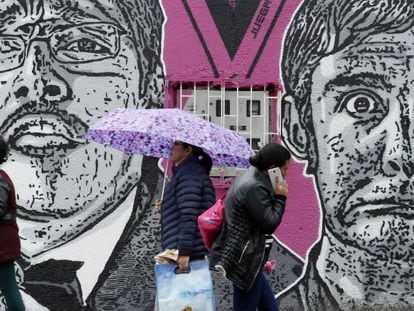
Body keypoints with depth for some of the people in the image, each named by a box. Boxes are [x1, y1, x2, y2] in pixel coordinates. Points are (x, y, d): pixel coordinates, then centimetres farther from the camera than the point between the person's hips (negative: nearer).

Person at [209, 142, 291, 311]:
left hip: (242, 258, 10)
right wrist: (280, 197, -7)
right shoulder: (254, 187, -22)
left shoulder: (250, 177, 10)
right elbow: (270, 224, -18)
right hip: (244, 261, -10)